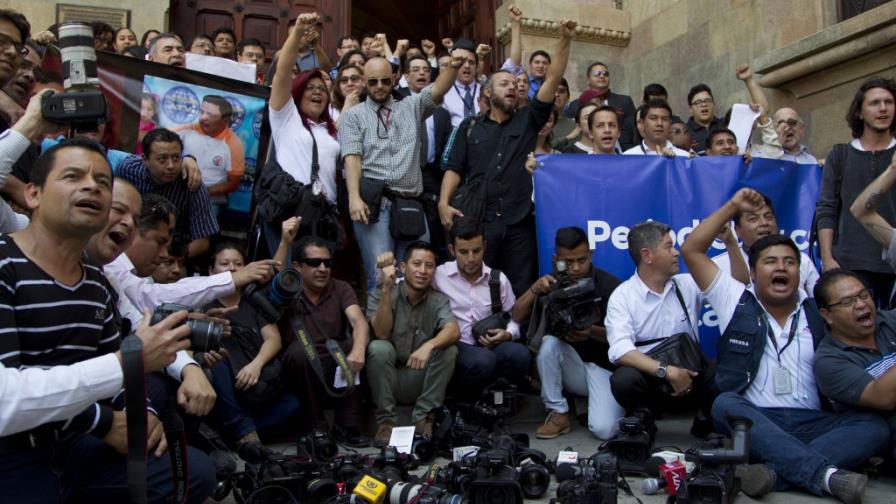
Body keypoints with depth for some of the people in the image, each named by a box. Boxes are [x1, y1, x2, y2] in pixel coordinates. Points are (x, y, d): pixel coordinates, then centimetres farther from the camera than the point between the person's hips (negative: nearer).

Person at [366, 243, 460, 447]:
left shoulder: (439, 300, -3)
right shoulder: (380, 295, -5)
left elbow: (453, 331, -23)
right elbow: (382, 334, -22)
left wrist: (429, 345, -44)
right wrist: (387, 288, -30)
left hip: (421, 382, 1)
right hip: (388, 381, -1)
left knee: (448, 350, -23)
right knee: (378, 347, -29)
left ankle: (423, 418, -14)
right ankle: (385, 420, -18)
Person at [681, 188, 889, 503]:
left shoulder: (818, 314, 17)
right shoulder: (736, 303, 11)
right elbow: (691, 249, 7)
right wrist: (732, 207, 8)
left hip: (811, 423, 2)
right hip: (753, 419, -2)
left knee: (875, 426, -22)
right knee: (725, 405, -32)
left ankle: (776, 472, -37)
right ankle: (826, 475, -39)